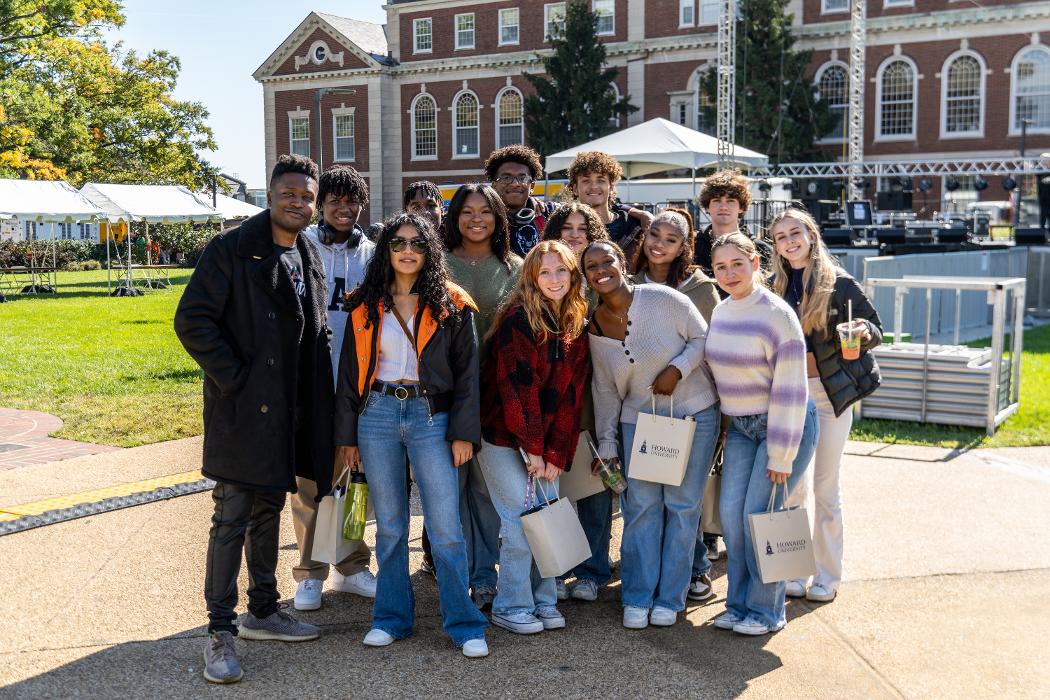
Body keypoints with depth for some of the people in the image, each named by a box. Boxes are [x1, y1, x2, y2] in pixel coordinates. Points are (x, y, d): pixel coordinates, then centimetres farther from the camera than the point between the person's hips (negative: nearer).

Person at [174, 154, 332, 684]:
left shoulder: (309, 259, 11)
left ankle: (263, 611, 30)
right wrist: (233, 379, -16)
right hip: (241, 410, -7)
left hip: (286, 411, 7)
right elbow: (192, 321, -14)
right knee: (232, 517, -3)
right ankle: (220, 631, 6)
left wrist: (314, 394, 9)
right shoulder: (231, 249, -10)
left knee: (269, 509, 17)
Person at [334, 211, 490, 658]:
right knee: (389, 525, 10)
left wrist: (464, 433, -6)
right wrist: (347, 435, 7)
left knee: (446, 527, -3)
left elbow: (467, 373, 1)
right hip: (377, 416, 2)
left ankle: (465, 625, 6)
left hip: (431, 418, -2)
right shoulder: (365, 307, 8)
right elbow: (349, 372, 10)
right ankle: (392, 617, 21)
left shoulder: (452, 306, 2)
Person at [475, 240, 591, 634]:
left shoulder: (576, 327, 7)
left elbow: (571, 395, 3)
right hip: (503, 437, -6)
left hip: (546, 442, 6)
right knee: (522, 520, -7)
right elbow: (517, 387, -17)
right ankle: (511, 607, 8)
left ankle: (543, 601, 19)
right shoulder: (519, 318, -12)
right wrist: (532, 448, -17)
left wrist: (556, 454, -4)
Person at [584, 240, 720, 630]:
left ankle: (670, 598, 15)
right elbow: (605, 389, 7)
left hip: (694, 415, -3)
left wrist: (677, 369, -21)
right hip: (639, 422, 3)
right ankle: (637, 598, 13)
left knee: (682, 505, 3)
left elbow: (703, 338, -6)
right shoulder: (595, 327, -1)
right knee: (641, 507, 1)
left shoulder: (662, 299, -14)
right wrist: (607, 444, 7)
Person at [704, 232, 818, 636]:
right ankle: (739, 603, 17)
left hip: (785, 424, -6)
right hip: (740, 426, 6)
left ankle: (766, 610, 9)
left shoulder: (776, 315, -18)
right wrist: (721, 427, 12)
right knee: (730, 512, 1)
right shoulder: (721, 312, 4)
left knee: (759, 514, -7)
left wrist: (781, 455, -17)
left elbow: (790, 390, -18)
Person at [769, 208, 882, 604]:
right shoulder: (775, 286, 4)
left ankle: (827, 576, 14)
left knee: (825, 487, 3)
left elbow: (876, 329, -1)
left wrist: (865, 331, -23)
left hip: (831, 392, -3)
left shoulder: (838, 283, -6)